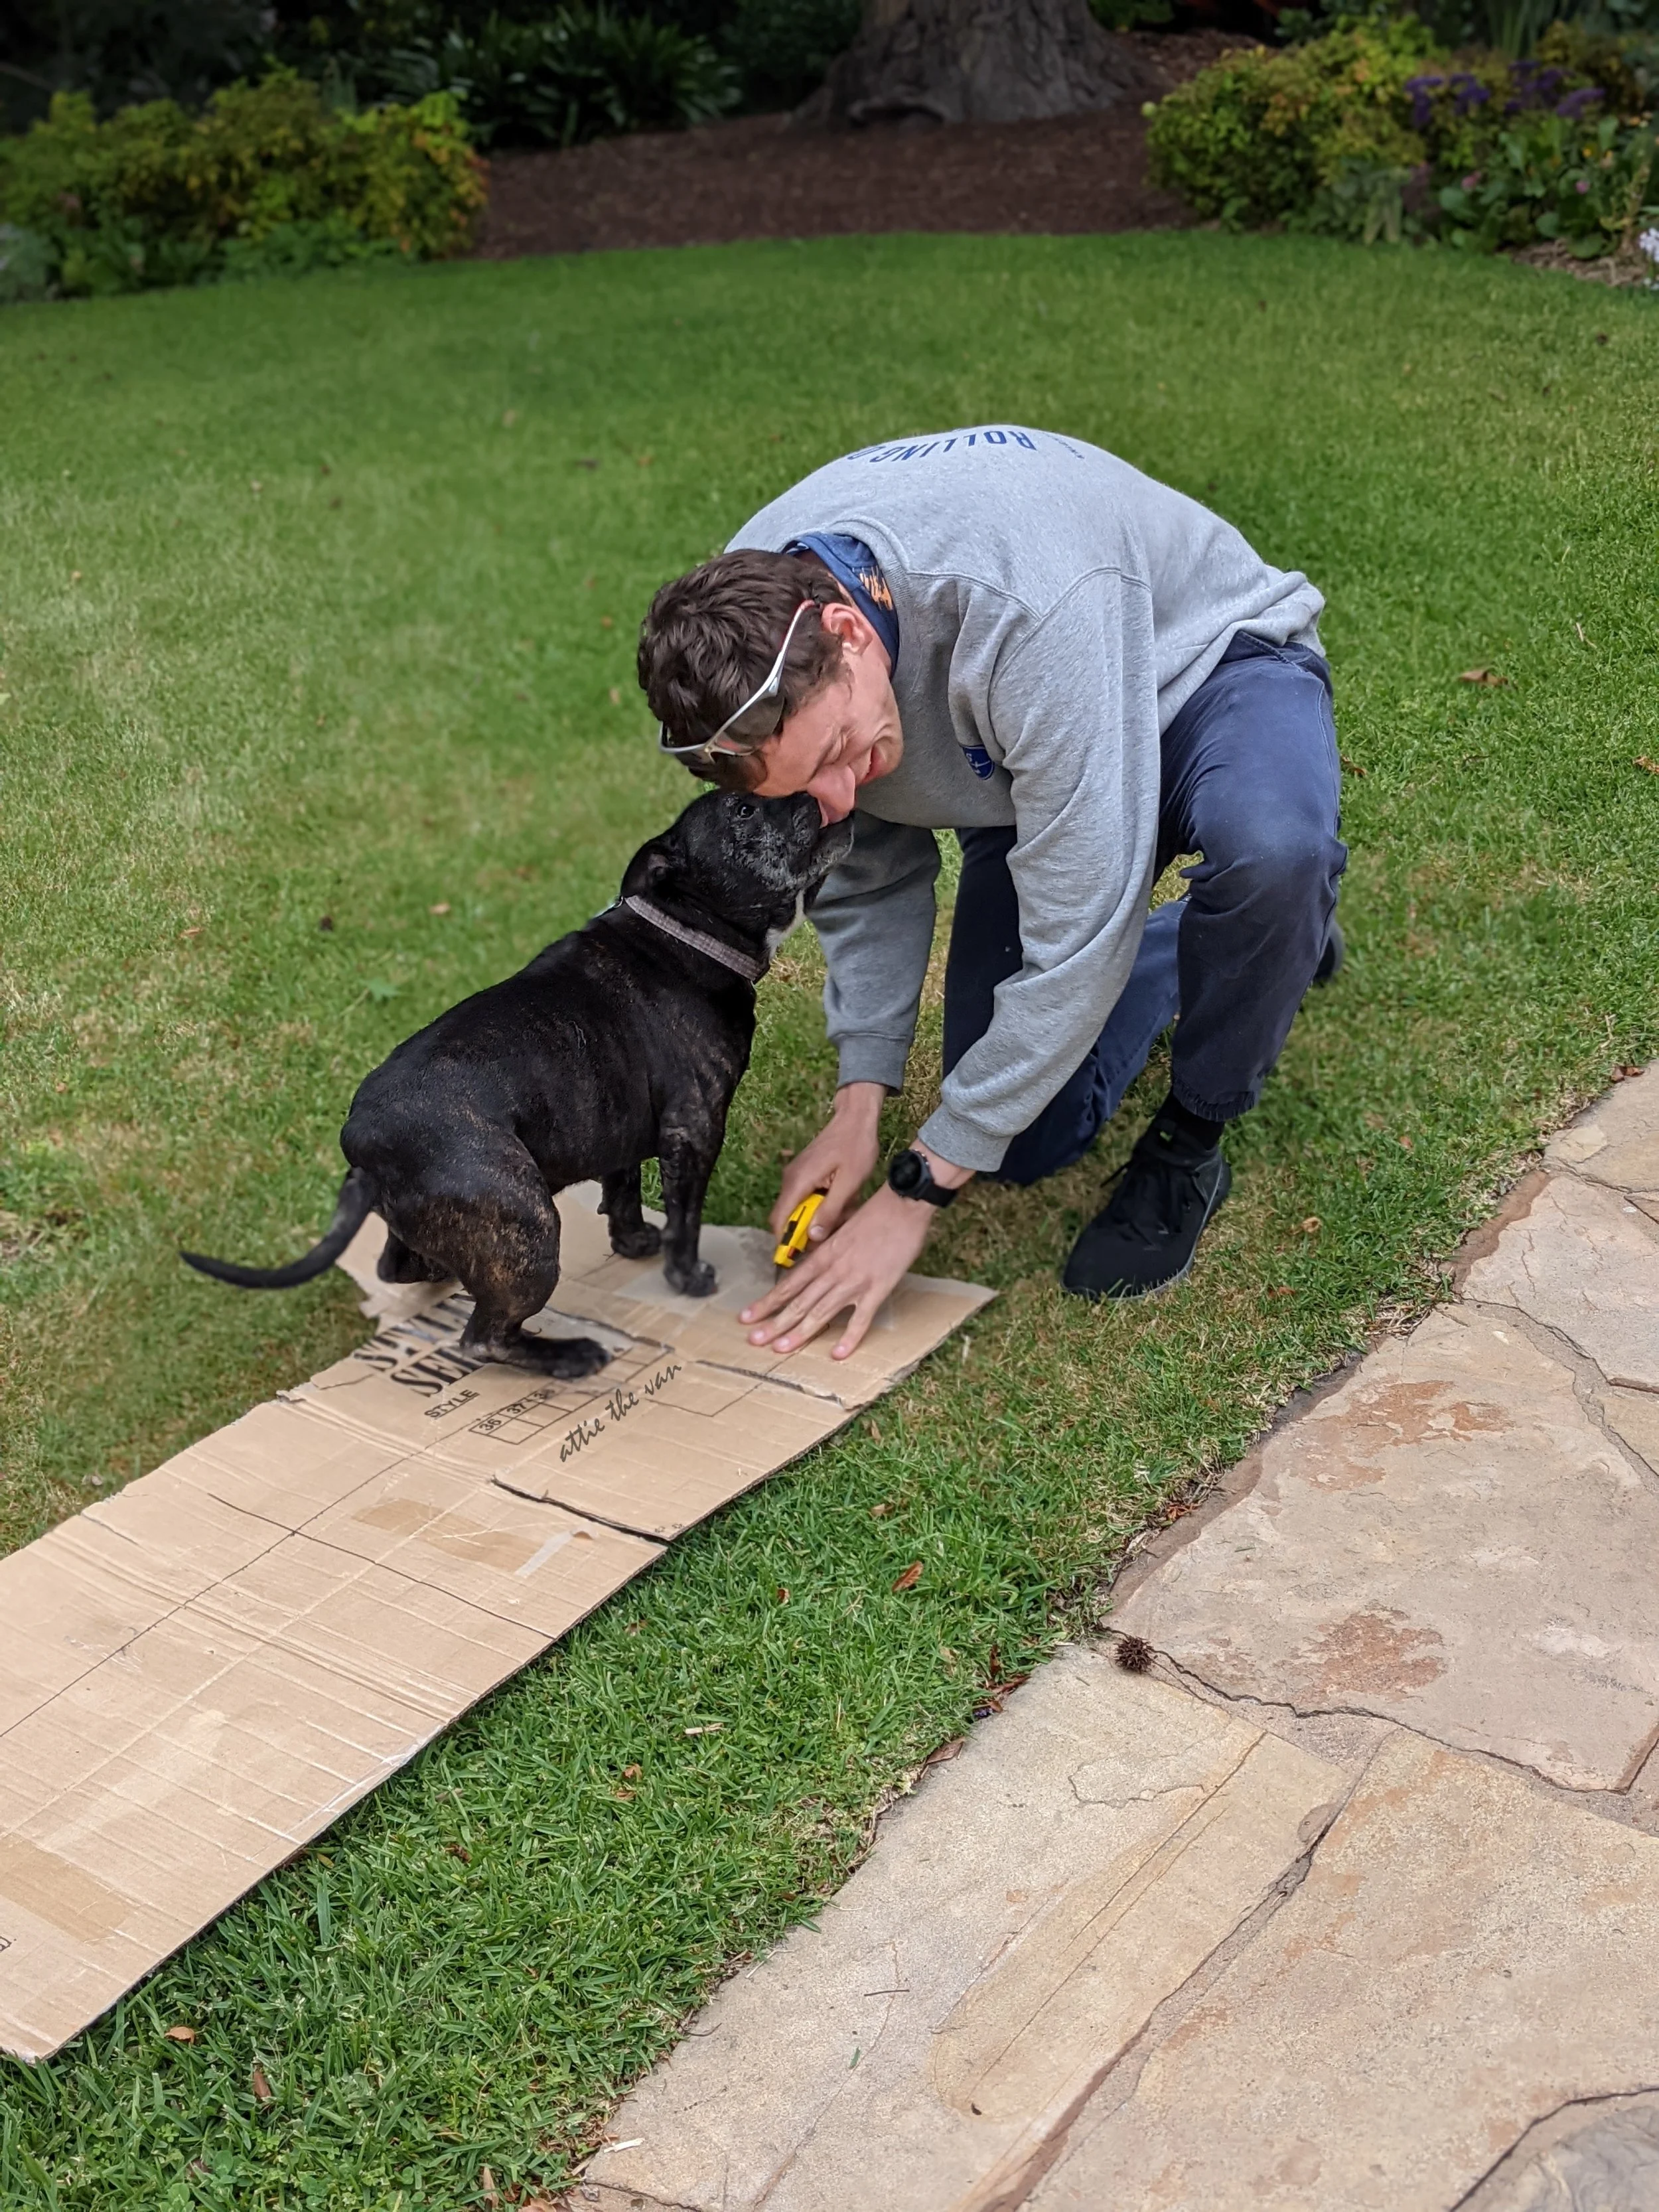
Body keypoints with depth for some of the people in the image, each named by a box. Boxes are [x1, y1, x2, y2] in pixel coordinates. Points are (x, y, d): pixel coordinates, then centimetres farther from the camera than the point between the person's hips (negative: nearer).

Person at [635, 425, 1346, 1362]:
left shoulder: (1035, 608, -44)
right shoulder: (745, 626, -23)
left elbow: (1076, 928, -39)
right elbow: (871, 868, -7)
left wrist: (918, 1189, -33)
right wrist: (861, 1096, -17)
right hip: (1027, 764, 5)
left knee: (1272, 851, -43)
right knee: (1026, 1145, 1)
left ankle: (1189, 1144, -14)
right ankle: (1221, 939, 26)